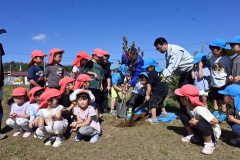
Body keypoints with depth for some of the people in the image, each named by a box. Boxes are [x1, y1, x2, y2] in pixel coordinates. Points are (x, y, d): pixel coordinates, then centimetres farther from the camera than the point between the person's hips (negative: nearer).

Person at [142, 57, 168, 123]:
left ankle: (154, 118, -4)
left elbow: (149, 85, -12)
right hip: (165, 90, 10)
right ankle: (164, 112, 41)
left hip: (158, 91, -9)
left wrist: (147, 95, -8)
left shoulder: (152, 73, -14)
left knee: (152, 103, -2)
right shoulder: (159, 71, 12)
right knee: (159, 102, 31)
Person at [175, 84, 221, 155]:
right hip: (199, 128, 7)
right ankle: (192, 135, 8)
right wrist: (192, 121, -10)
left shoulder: (200, 110, -33)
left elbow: (215, 121, -31)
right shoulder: (188, 106, -9)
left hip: (213, 131, -7)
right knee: (183, 116, -8)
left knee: (200, 124, -40)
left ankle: (210, 143, -13)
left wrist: (197, 122, -28)